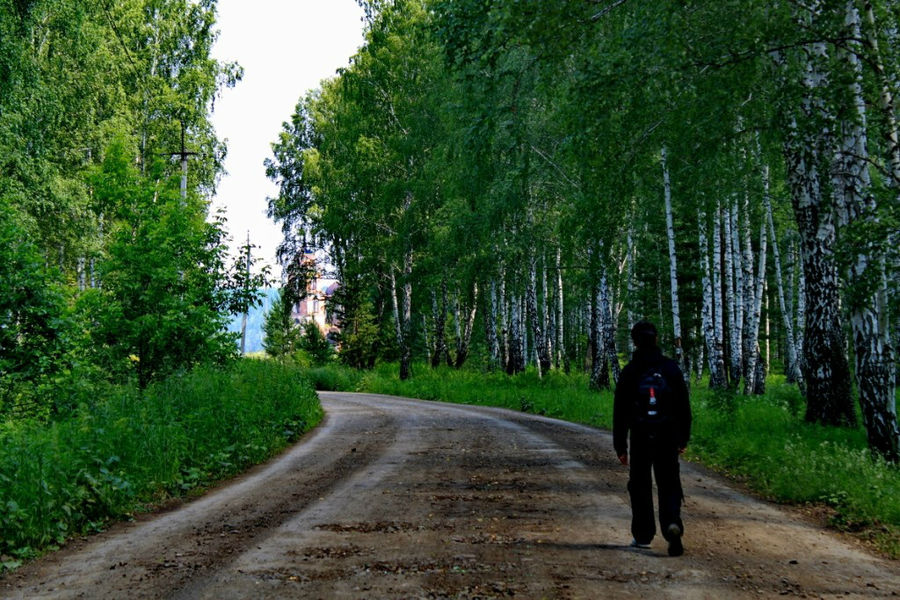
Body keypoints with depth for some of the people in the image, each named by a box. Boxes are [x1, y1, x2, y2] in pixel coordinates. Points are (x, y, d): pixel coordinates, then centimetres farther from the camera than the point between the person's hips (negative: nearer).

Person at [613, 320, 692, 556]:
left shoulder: (629, 372, -4)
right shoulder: (671, 367, 1)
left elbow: (620, 412, -3)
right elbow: (684, 406, 5)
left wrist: (620, 446, 3)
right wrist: (683, 438, 13)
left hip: (640, 438, -1)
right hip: (668, 437, 1)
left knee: (640, 486, 10)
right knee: (669, 484, 7)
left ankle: (643, 535, 15)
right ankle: (672, 522, -17)